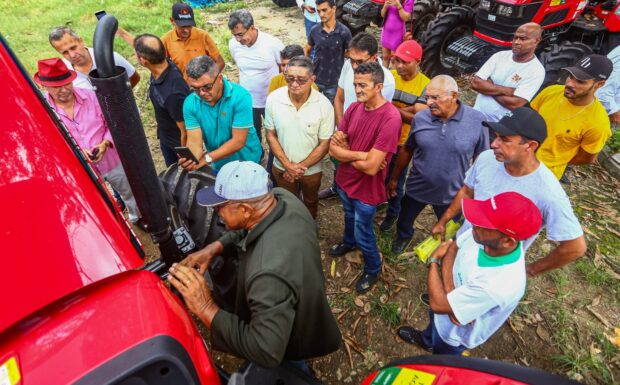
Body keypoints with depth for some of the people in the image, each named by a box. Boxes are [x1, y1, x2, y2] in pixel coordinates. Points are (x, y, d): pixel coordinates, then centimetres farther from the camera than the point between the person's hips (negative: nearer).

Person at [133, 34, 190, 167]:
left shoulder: (173, 92, -40)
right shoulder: (163, 66, -16)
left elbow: (186, 132, -29)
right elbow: (141, 46, 11)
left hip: (181, 142, -8)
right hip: (165, 137, 8)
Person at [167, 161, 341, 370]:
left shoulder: (270, 273, -49)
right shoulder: (282, 197, -22)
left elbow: (267, 353, -47)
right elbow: (248, 226, -2)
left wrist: (206, 308, -46)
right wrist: (214, 247, -15)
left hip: (291, 341, -7)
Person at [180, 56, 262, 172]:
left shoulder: (240, 96, -26)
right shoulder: (190, 103, -14)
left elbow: (238, 141, -27)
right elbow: (194, 140, -18)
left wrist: (207, 158, -34)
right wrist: (191, 159, -41)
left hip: (247, 161, -3)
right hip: (217, 165, 3)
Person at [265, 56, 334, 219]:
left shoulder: (324, 105, -23)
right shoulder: (273, 99, -18)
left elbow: (324, 144, -15)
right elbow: (271, 136, -8)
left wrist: (300, 167, -17)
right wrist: (287, 165, -15)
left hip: (311, 169, -1)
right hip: (282, 167, 1)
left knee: (310, 202, 27)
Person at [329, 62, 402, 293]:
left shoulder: (390, 118, -29)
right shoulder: (354, 108, -8)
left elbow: (371, 167, -31)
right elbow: (333, 147, -10)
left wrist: (346, 153, -15)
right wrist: (361, 155, -24)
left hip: (366, 188, -6)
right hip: (344, 179, 6)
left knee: (363, 233, 12)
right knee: (349, 217, 31)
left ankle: (373, 269, 41)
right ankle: (348, 241, 63)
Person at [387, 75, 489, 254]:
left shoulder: (477, 120, -19)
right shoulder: (420, 118, -14)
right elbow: (406, 150, 0)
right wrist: (394, 179, 5)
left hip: (452, 193, -1)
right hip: (417, 187, 1)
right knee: (404, 220, 25)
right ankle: (403, 236, 60)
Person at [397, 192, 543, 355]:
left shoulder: (499, 285, -45)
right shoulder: (485, 234, -29)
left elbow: (438, 305, -35)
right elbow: (452, 247, -11)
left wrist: (433, 261, -21)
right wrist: (450, 292, -25)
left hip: (455, 332, -5)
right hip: (455, 299, 6)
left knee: (440, 363, 26)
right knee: (434, 320, 37)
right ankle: (426, 340, 69)